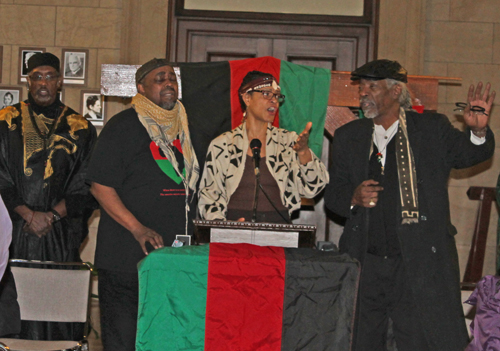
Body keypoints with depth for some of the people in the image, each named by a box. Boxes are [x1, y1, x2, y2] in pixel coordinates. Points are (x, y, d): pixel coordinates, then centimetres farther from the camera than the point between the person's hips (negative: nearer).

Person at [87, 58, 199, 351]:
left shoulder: (183, 129, 16)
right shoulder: (123, 127, -3)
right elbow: (101, 186, -9)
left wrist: (189, 233, 13)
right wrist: (139, 229, -17)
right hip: (126, 258, -6)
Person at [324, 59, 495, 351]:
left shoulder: (431, 128, 7)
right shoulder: (348, 137, 13)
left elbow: (468, 153, -3)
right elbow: (332, 195, 14)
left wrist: (478, 132, -25)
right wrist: (353, 198, -9)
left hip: (421, 263, -3)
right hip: (364, 264, 3)